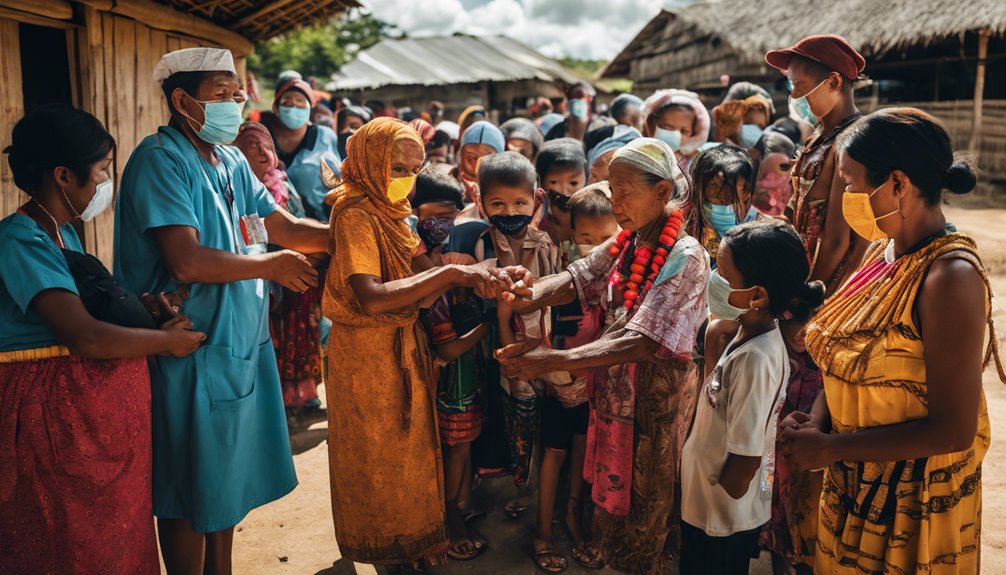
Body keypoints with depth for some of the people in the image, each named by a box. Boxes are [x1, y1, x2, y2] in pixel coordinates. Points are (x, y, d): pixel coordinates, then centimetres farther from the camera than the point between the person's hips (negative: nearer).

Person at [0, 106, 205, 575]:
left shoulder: (65, 233, 11)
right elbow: (86, 338, -27)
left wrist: (151, 313, 1)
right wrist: (166, 340, -12)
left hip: (104, 405, 9)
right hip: (59, 415, -9)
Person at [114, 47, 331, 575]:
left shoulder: (232, 161, 10)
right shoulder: (161, 158, -16)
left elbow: (284, 226, 9)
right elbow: (187, 261, -26)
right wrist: (272, 265, -14)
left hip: (241, 343, 9)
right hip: (192, 352, -9)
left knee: (228, 479, 20)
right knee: (190, 494, 6)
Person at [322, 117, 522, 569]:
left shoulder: (391, 213, 7)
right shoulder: (356, 216, -21)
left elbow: (412, 285, 4)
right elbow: (371, 298, -35)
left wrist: (476, 277, -7)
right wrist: (451, 273, -38)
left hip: (403, 347, 8)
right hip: (368, 351, -8)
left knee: (407, 446, 20)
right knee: (380, 455, 9)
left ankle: (411, 539, 38)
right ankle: (386, 547, 29)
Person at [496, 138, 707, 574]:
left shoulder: (685, 257, -22)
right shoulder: (625, 243, 1)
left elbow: (642, 342, -30)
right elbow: (576, 278, -7)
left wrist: (554, 360, -38)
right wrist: (529, 299, -30)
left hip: (655, 404, -6)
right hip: (614, 394, 6)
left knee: (645, 511, 13)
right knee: (614, 496, 22)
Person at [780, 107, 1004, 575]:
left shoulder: (950, 275, -23)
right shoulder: (883, 249, 0)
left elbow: (953, 430, -24)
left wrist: (830, 448, -20)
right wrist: (815, 421, -6)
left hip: (912, 507, -7)